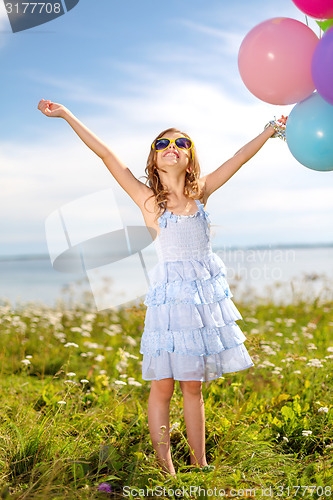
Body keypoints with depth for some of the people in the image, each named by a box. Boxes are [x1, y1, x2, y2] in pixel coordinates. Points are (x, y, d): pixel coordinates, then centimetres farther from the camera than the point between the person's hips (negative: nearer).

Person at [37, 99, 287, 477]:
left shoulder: (200, 193, 8)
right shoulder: (147, 199, 0)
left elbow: (241, 157, 14)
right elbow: (105, 154, -3)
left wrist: (271, 130, 18)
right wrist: (67, 115, -5)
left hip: (207, 291, 3)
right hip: (169, 294, -3)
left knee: (193, 386, 11)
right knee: (163, 385, 0)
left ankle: (200, 466, 20)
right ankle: (164, 469, 11)